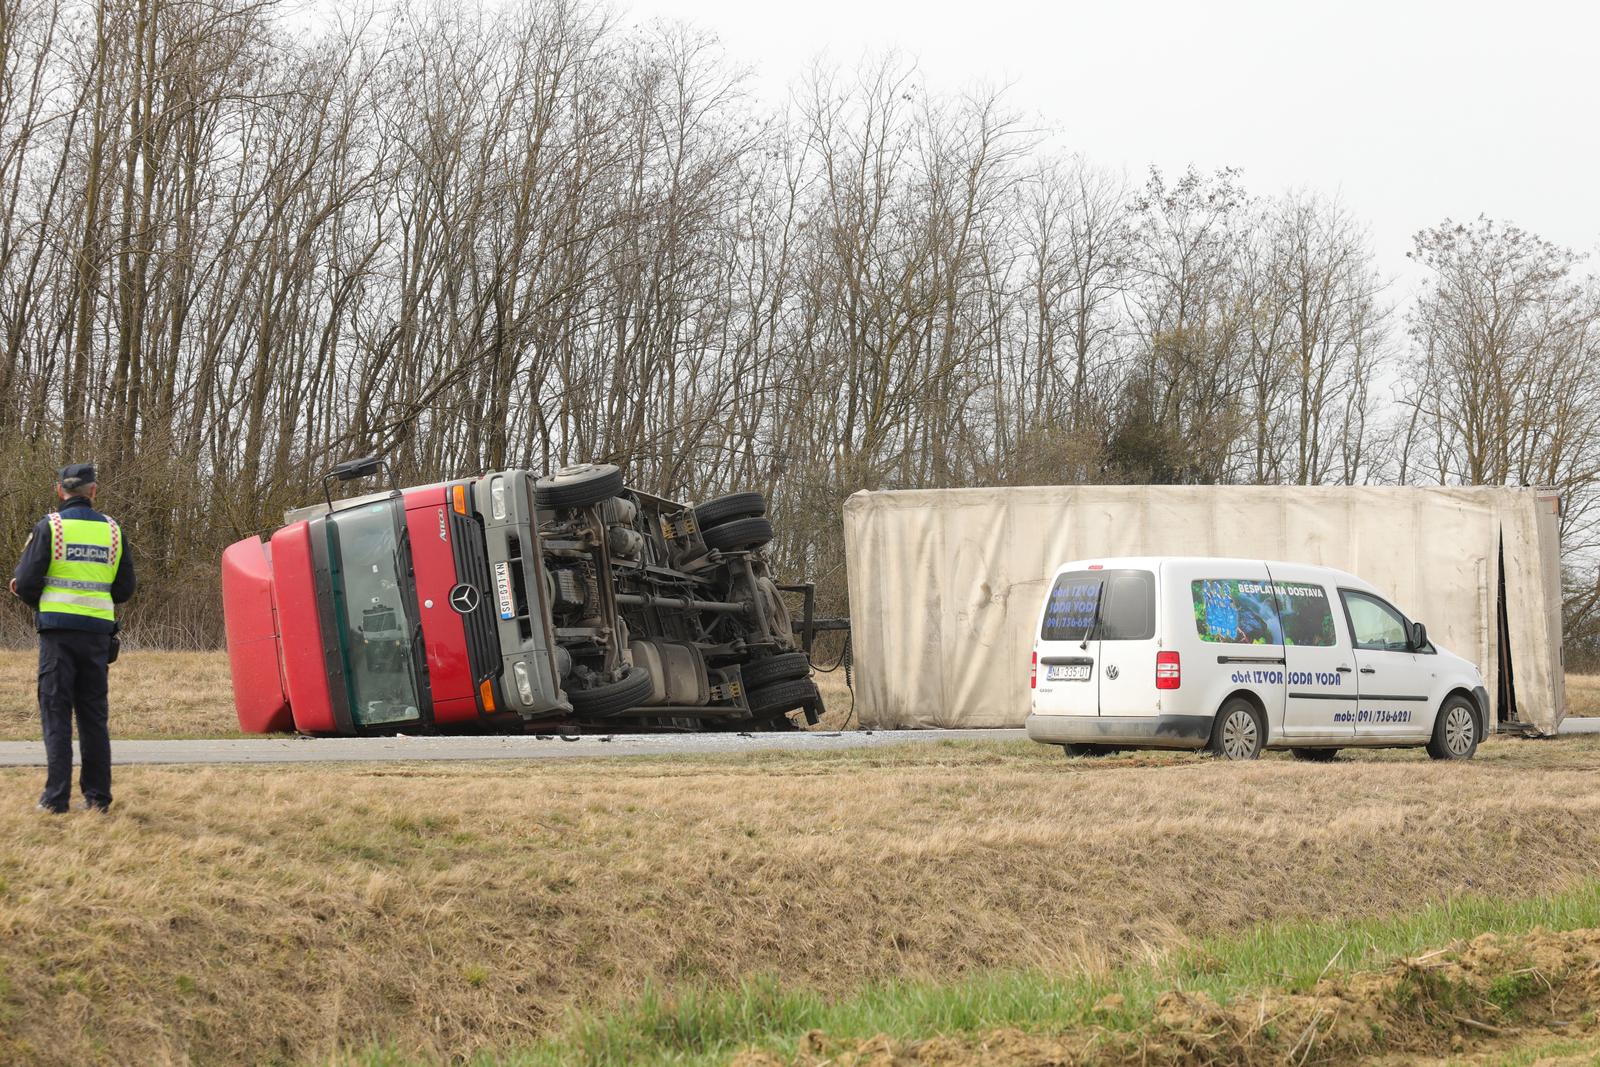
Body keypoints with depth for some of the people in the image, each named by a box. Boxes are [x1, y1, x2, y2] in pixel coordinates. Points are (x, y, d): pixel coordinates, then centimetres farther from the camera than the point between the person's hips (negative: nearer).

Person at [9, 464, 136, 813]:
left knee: (56, 712, 0)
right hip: (98, 632, 3)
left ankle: (56, 796, -4)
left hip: (58, 630, -3)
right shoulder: (112, 530, 8)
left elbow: (26, 582, -6)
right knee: (94, 714, 9)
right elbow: (125, 588, 12)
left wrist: (39, 604, 14)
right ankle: (97, 795, 8)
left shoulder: (49, 527, -4)